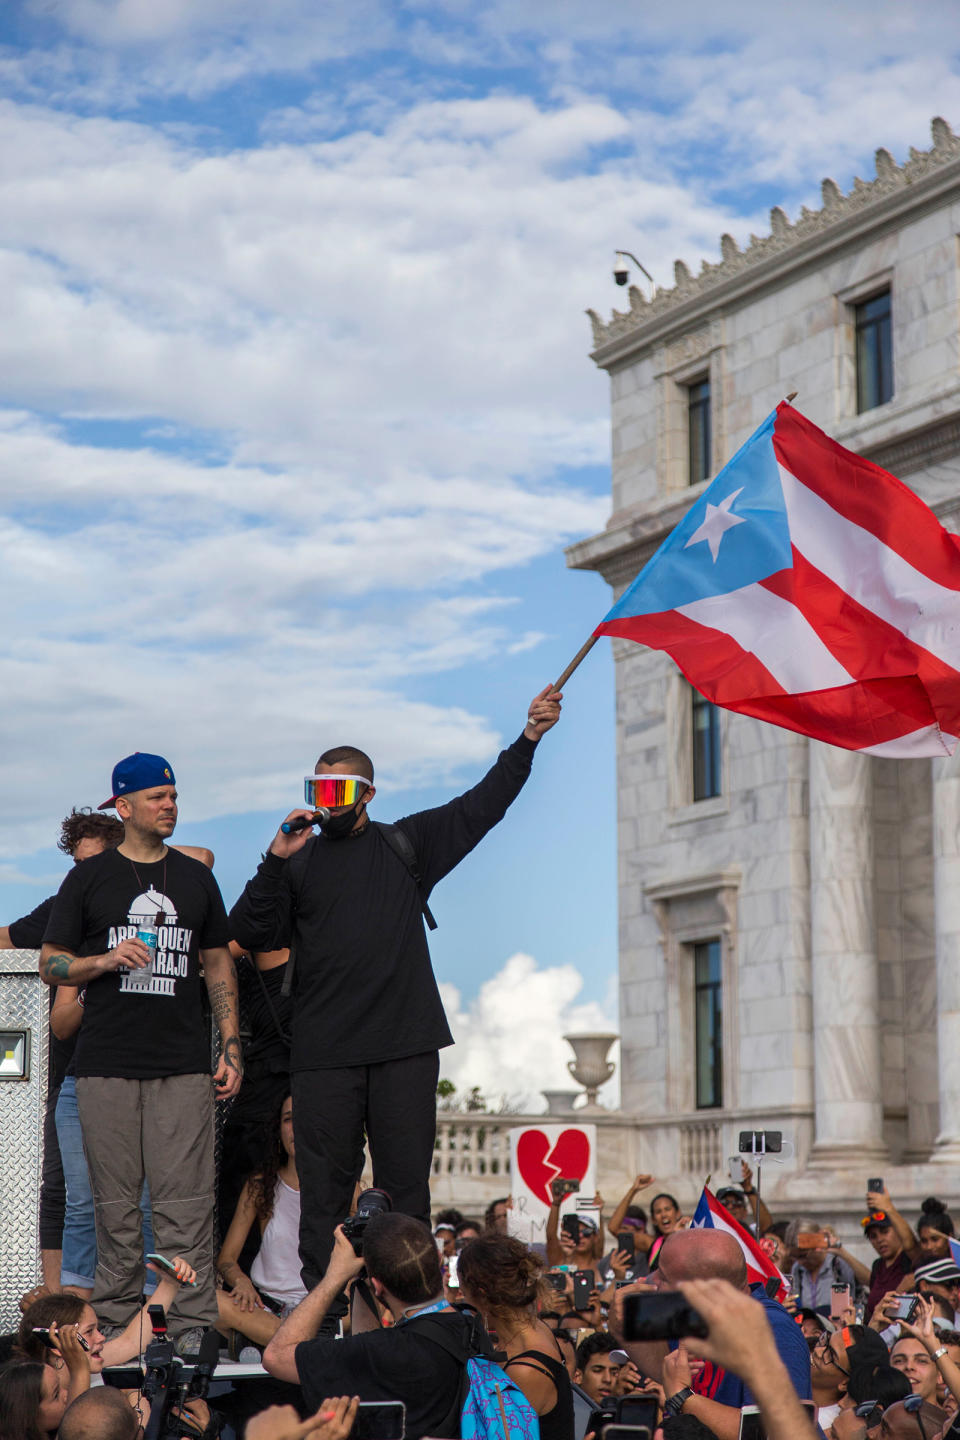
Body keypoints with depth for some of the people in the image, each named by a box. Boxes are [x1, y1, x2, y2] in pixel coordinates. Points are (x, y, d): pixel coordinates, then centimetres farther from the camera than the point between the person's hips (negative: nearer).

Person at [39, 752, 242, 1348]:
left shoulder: (196, 878, 15)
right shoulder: (89, 879, 8)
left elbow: (219, 967, 17)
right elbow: (51, 964, 7)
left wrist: (232, 1046, 8)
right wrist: (107, 960, -12)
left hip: (184, 1068, 1)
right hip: (107, 1066, -1)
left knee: (186, 1205, -6)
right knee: (116, 1206, 0)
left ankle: (193, 1329, -4)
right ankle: (116, 1325, 8)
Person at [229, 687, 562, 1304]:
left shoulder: (406, 846, 12)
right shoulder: (298, 862, 11)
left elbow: (484, 803, 10)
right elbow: (248, 934, 2)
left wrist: (528, 740, 1)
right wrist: (275, 861, -8)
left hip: (406, 1047, 0)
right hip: (323, 1055, 0)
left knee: (406, 1183, 2)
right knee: (324, 1188, 1)